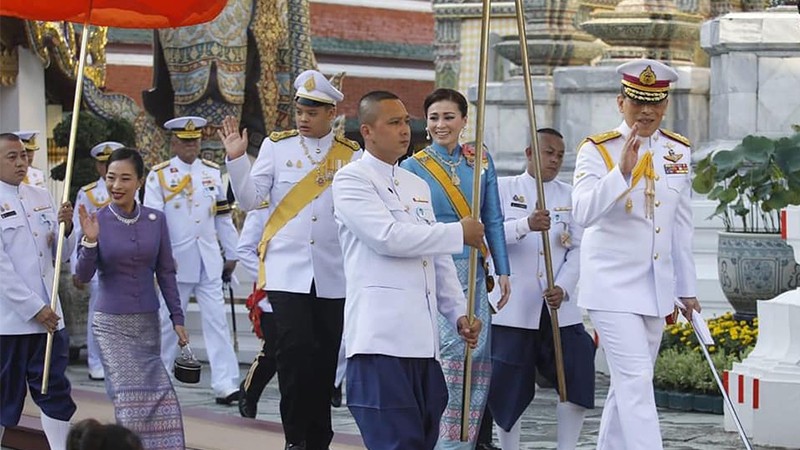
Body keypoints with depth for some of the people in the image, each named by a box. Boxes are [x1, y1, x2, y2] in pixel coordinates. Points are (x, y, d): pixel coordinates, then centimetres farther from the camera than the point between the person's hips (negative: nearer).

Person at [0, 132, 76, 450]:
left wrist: (66, 228, -7)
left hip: (47, 315, 5)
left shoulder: (41, 197, 11)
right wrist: (34, 308, -15)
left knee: (55, 392, 5)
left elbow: (60, 256, 14)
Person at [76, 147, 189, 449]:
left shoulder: (156, 220, 1)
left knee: (156, 395, 3)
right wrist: (90, 241, -25)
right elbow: (83, 275, -9)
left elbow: (166, 272, 7)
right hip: (111, 323, -3)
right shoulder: (96, 220, -6)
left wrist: (177, 318, 5)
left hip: (148, 322, 3)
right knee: (130, 397, -9)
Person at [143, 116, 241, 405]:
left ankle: (226, 384, -6)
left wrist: (231, 254, 14)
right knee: (168, 322, 7)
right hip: (176, 262, -3)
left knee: (217, 321, -3)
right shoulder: (159, 175, -1)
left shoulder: (212, 172, 10)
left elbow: (223, 216, 14)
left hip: (209, 262, 3)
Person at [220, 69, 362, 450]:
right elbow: (249, 200, 1)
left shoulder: (351, 155, 6)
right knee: (294, 350, -14)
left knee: (325, 356, 7)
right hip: (287, 269, -1)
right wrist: (236, 159, -11)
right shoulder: (276, 146, 5)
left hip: (333, 274, 1)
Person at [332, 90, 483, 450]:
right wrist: (460, 233, -8)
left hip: (423, 336, 8)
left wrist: (458, 313, 10)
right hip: (381, 336, -8)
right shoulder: (352, 180, -2)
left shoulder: (418, 186, 22)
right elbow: (388, 237, -16)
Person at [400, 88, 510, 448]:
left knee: (480, 349, -2)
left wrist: (503, 270, 7)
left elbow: (493, 220, 11)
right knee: (454, 348, -13)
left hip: (473, 270, 4)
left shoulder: (480, 161, 9)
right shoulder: (412, 167, -1)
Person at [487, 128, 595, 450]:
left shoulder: (569, 196, 13)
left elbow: (578, 248, 5)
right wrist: (526, 225, -27)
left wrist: (564, 288, -12)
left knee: (577, 374, -6)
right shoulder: (503, 189, 5)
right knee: (509, 387, 0)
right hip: (513, 307, -2)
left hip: (560, 306, 3)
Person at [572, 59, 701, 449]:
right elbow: (583, 212, -23)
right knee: (636, 380, -14)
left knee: (630, 382, 13)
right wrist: (623, 172, -33)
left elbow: (681, 226, 14)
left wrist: (686, 288, 16)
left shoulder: (679, 152, 7)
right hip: (613, 285, -6)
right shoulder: (597, 150, -9)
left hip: (658, 287, 6)